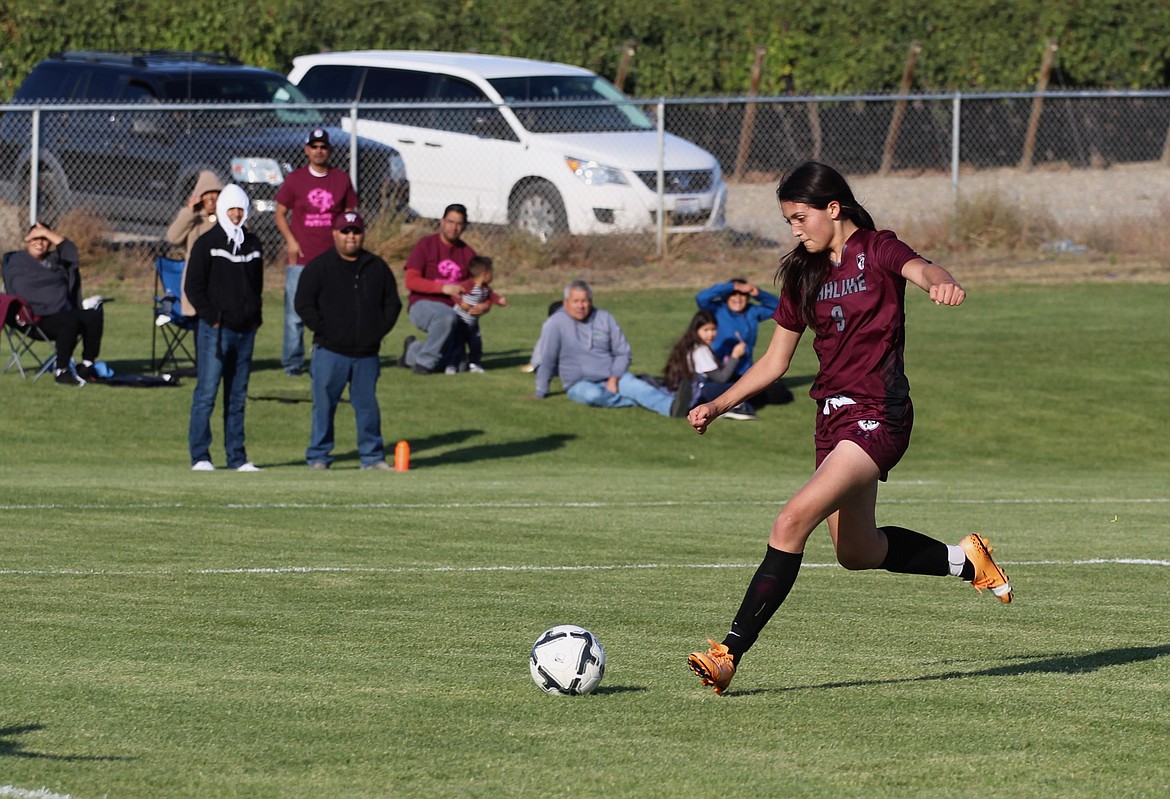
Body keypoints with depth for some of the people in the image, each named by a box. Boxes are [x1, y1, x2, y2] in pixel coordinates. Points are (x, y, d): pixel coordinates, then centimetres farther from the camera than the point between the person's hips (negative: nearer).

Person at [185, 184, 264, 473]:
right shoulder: (207, 243, -3)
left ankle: (237, 457, 12)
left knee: (237, 397, 9)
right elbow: (194, 286, -5)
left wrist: (255, 316, 9)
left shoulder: (253, 244, 14)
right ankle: (200, 457, -5)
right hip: (216, 330, -6)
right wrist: (212, 318, -12)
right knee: (206, 393, -7)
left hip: (245, 330, 6)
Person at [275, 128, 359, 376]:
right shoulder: (295, 179, 3)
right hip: (300, 258, -2)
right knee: (295, 312, -3)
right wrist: (290, 240, -7)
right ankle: (292, 362, 3)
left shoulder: (342, 179, 8)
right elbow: (280, 213, 7)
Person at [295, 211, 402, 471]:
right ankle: (318, 457, 5)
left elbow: (392, 303, 16)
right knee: (324, 405, -1)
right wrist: (323, 331, -9)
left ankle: (372, 456, 14)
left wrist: (379, 331, 3)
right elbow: (304, 304, -3)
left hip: (367, 352, 3)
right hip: (330, 352, -3)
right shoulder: (319, 267, 0)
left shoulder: (377, 267, 10)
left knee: (368, 405, 7)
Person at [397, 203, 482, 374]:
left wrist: (485, 305, -14)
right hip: (422, 305, -5)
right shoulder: (425, 245, -4)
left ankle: (413, 351, 24)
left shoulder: (467, 253, 7)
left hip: (452, 308, 5)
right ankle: (425, 361, -19)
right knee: (446, 316, -40)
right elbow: (411, 281, -13)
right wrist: (443, 288, -22)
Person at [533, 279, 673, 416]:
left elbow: (623, 353, 4)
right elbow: (546, 361, -2)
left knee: (640, 388, -26)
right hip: (581, 384, -2)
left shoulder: (605, 319, 2)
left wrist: (614, 380, -10)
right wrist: (541, 393, 2)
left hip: (613, 378, 2)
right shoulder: (555, 324, -6)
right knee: (592, 395, -37)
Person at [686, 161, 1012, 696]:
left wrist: (943, 285, -54)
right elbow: (775, 361, 19)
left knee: (793, 521, -22)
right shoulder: (803, 274, 13)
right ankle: (964, 560, 40)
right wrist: (717, 406, 10)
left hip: (877, 416, -9)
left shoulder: (876, 251, -7)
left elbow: (920, 269, -30)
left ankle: (732, 652, -24)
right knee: (858, 553, 18)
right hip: (832, 416, 9)